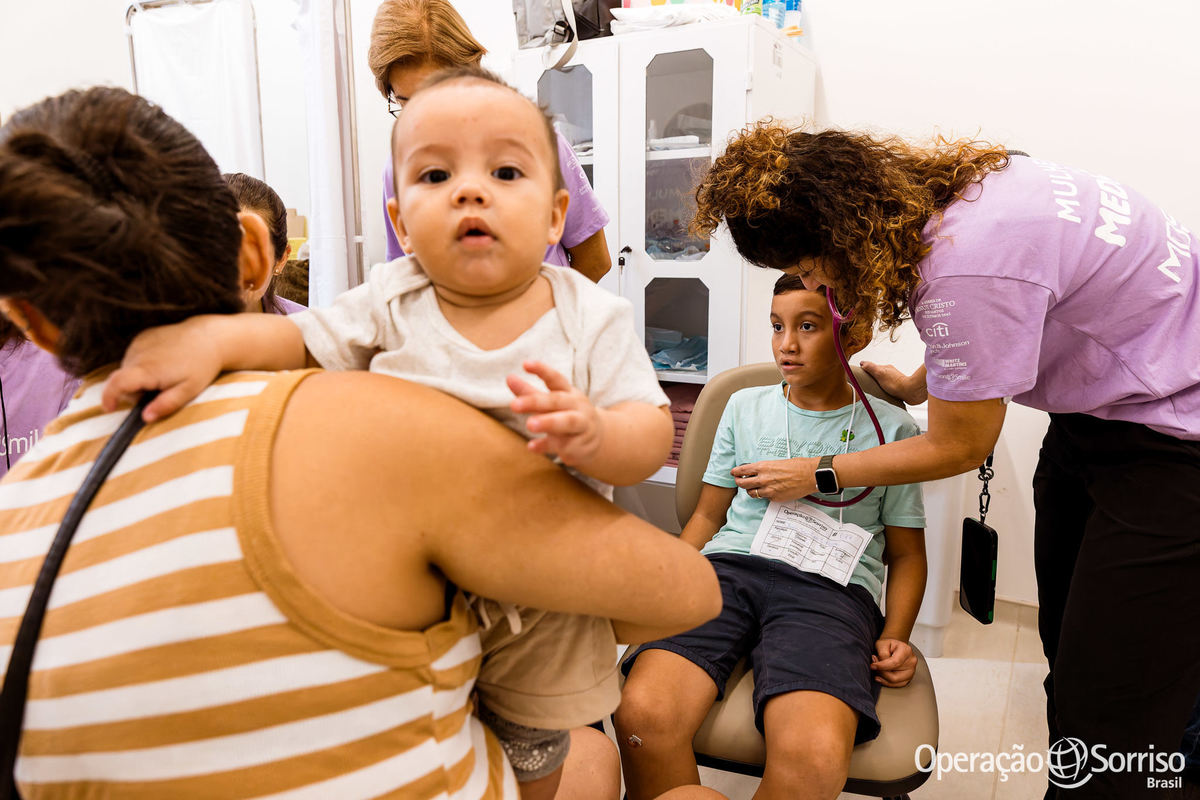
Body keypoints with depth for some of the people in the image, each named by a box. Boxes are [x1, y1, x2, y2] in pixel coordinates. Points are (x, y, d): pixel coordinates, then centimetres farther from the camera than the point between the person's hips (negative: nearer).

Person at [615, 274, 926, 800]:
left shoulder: (892, 429, 15)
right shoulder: (745, 407, 21)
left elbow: (906, 553, 19)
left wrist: (895, 636, 2)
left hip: (831, 585, -1)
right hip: (728, 566, 2)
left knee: (816, 757, -33)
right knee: (643, 715, -28)